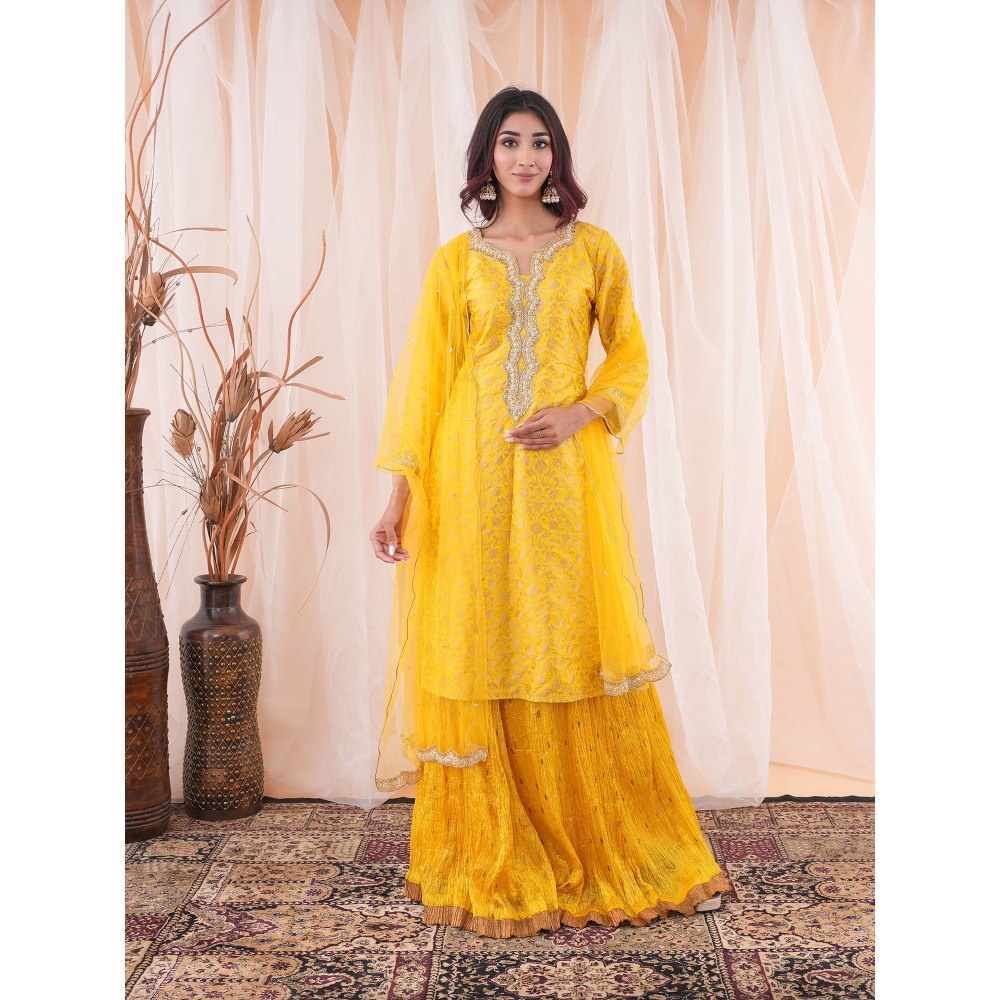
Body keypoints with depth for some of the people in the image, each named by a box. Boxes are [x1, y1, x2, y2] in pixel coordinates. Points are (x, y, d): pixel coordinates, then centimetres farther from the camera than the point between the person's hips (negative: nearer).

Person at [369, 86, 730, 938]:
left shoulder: (594, 252, 9)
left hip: (567, 476, 0)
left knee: (580, 653, 2)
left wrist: (580, 413, -9)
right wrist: (401, 492, -5)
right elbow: (422, 377, 3)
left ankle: (610, 853, 18)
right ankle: (495, 865, 15)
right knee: (480, 654, 1)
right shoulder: (455, 261, 7)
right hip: (473, 477, 0)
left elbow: (631, 358, 10)